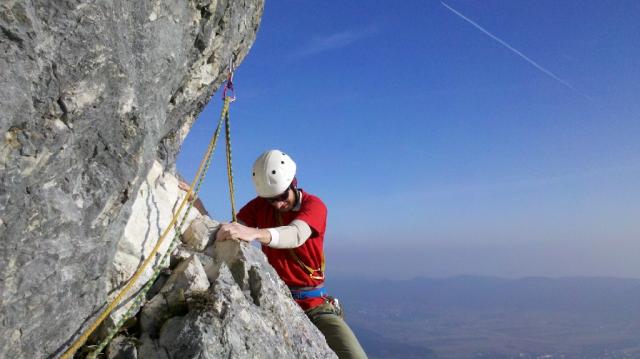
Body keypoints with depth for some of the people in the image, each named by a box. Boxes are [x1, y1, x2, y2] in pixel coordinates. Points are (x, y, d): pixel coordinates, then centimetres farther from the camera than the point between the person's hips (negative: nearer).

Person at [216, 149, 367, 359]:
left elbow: (296, 235, -30)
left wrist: (255, 233, -50)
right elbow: (227, 233, -9)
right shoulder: (259, 206, 3)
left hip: (313, 303, -1)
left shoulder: (314, 205, -9)